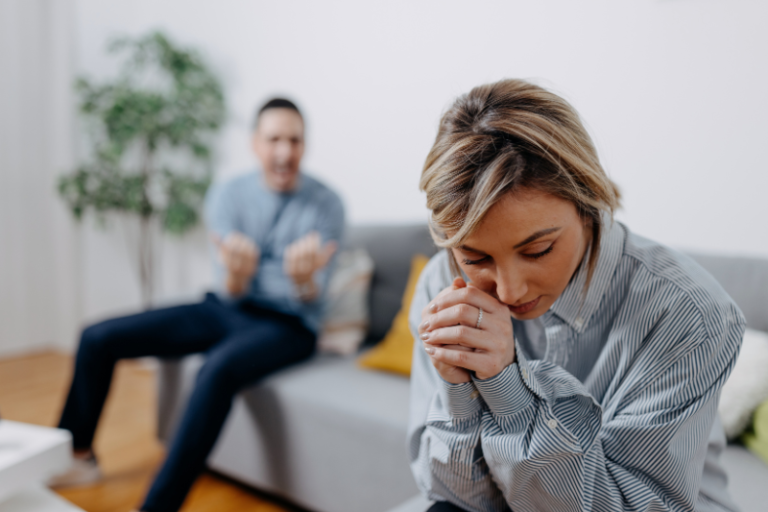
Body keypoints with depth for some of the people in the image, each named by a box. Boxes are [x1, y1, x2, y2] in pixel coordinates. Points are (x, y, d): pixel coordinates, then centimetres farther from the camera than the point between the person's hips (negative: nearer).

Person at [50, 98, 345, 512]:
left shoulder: (325, 205, -11)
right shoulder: (227, 195, -2)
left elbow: (309, 300, -15)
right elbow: (231, 291, -9)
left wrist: (304, 280, -40)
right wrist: (236, 275, -35)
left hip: (287, 324, -4)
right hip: (228, 309, 5)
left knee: (220, 367, -38)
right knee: (99, 338, 0)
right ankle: (76, 456, 21)